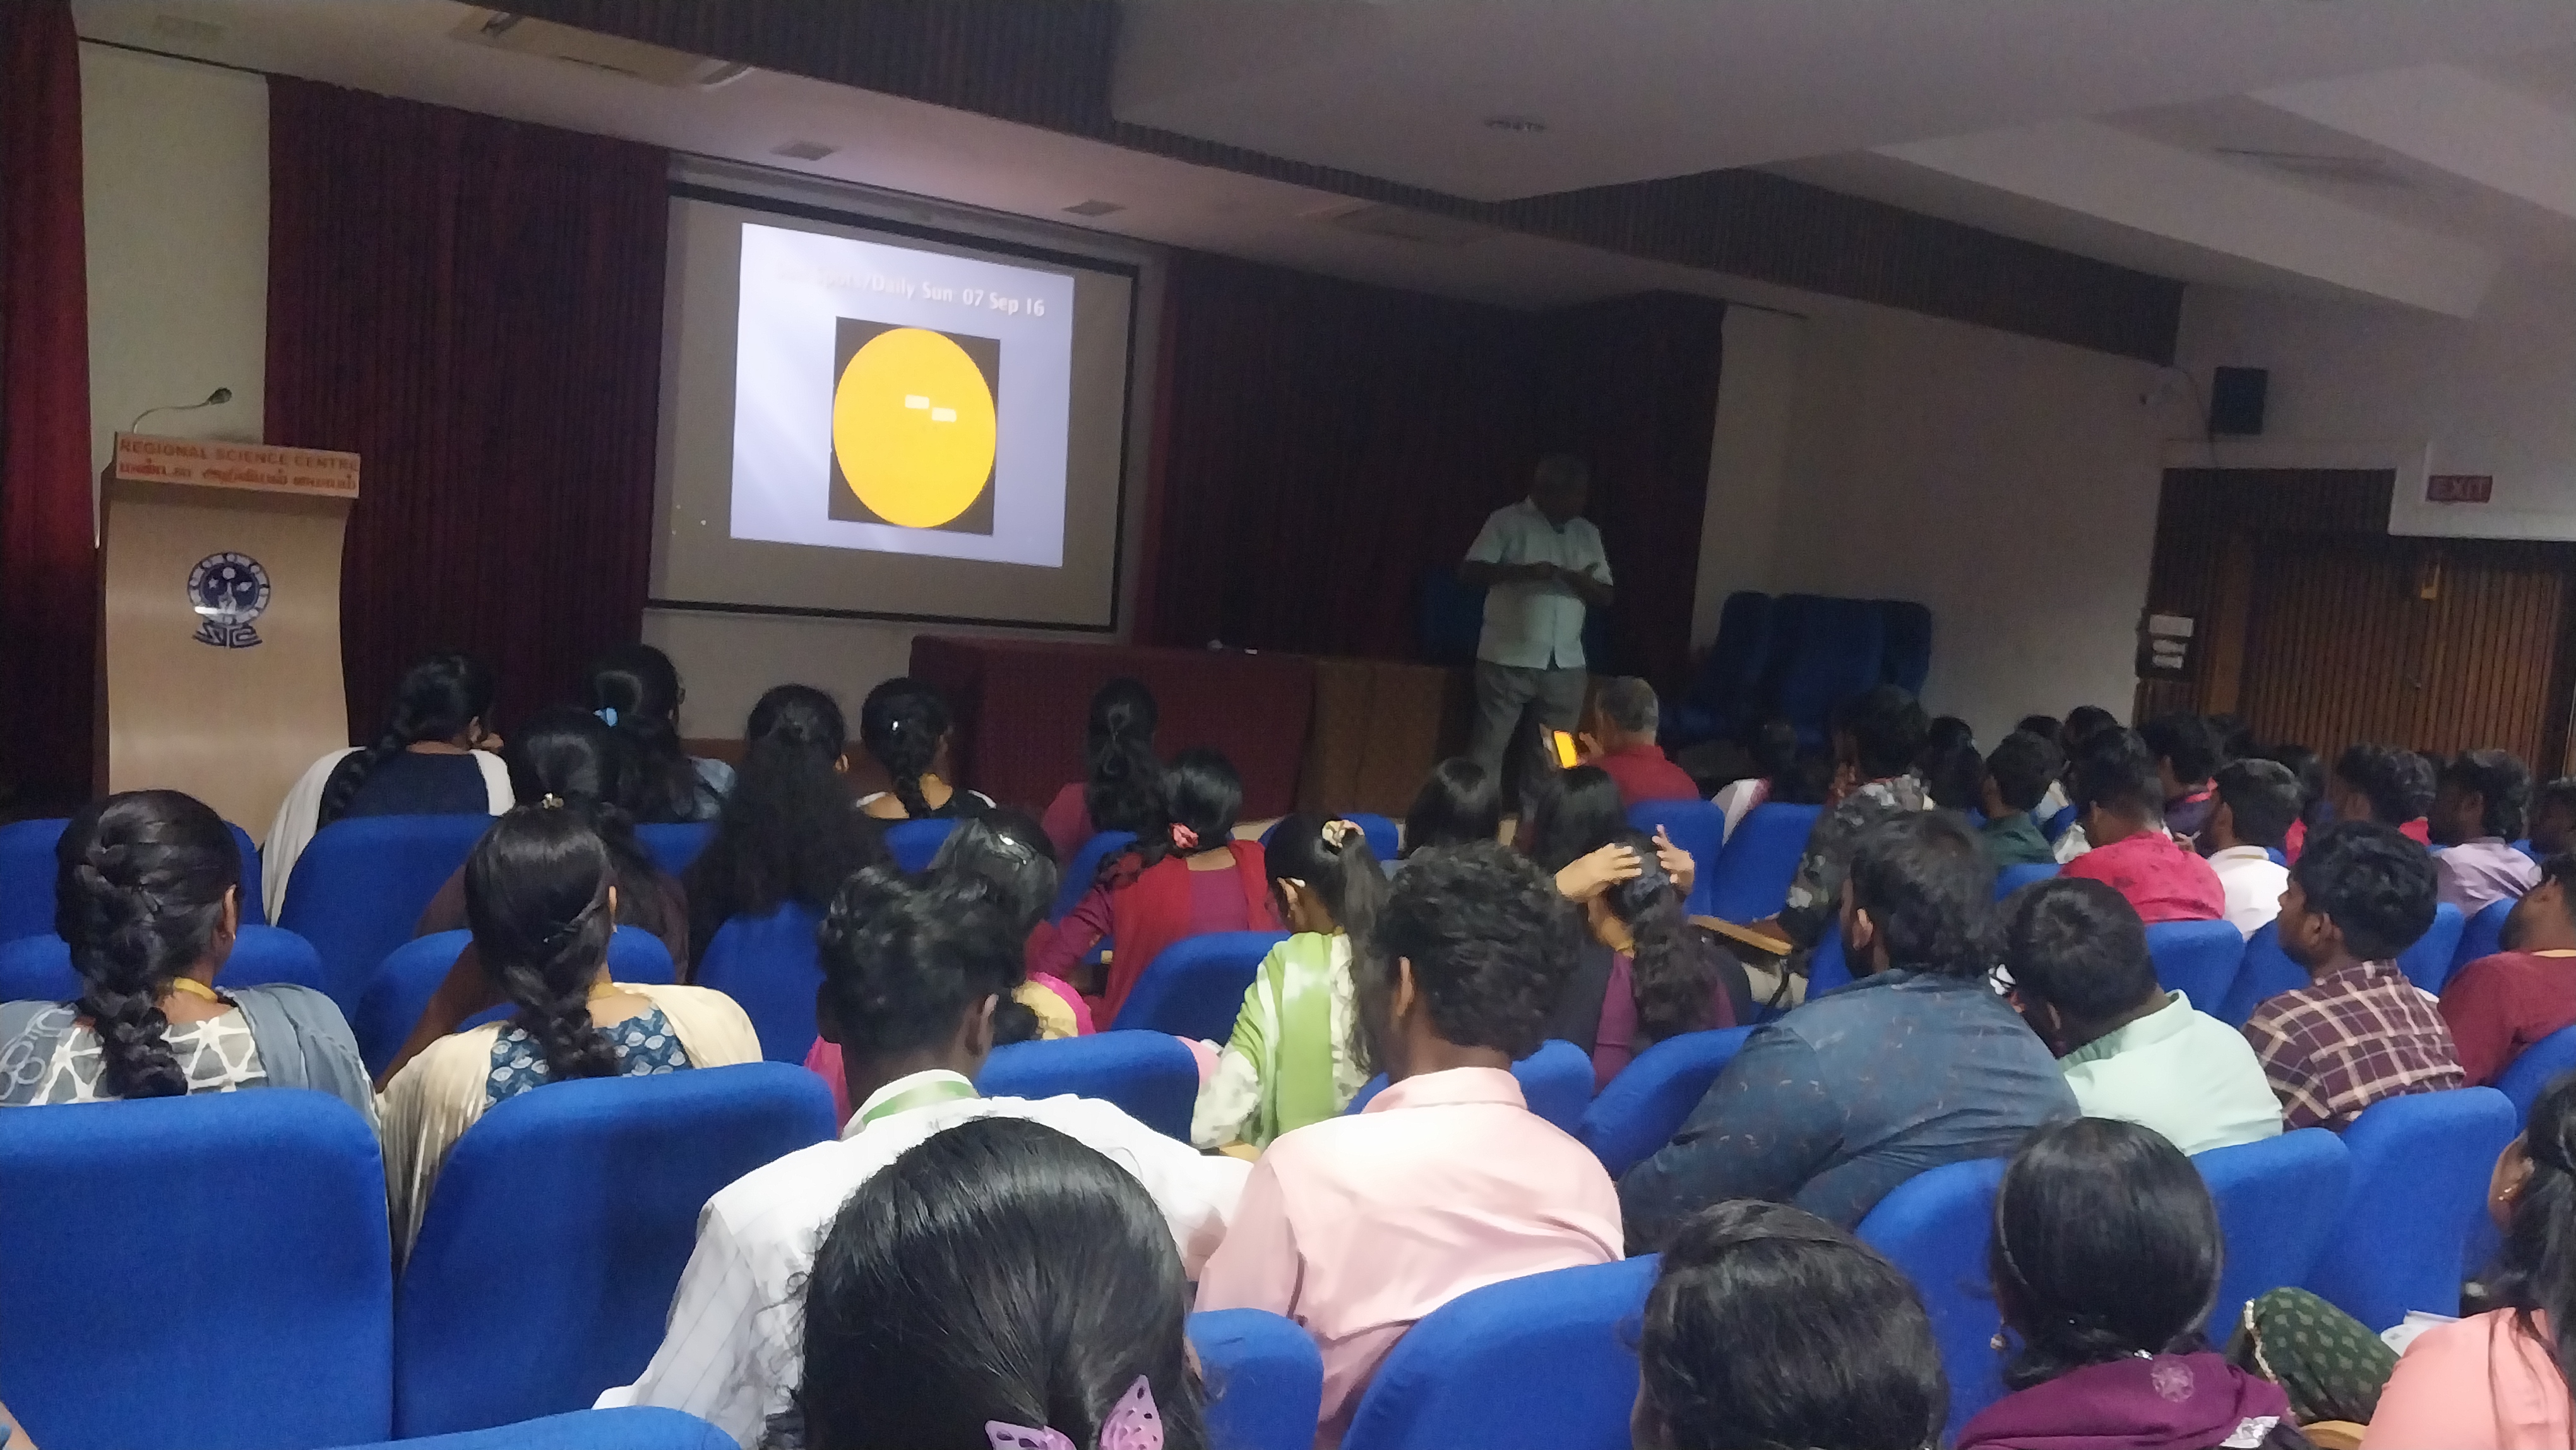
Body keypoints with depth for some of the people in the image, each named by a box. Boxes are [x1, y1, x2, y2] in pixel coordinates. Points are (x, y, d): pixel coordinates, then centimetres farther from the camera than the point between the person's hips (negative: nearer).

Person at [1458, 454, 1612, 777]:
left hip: (1566, 665, 4)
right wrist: (1523, 571, -21)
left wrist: (1581, 581, -10)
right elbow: (1470, 573, -7)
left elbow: (1605, 597, 12)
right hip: (1509, 659, -4)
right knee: (1488, 750, -3)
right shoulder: (1508, 521, 0)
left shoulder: (1588, 533, 14)